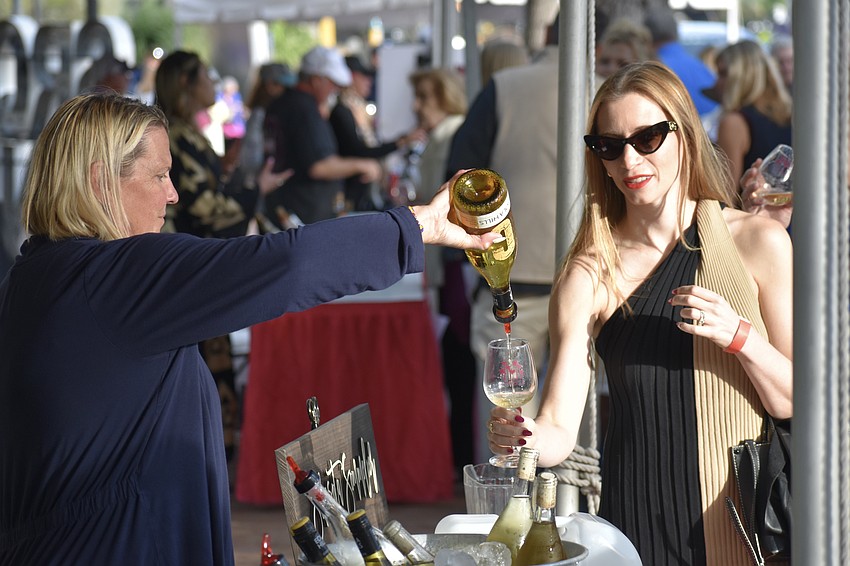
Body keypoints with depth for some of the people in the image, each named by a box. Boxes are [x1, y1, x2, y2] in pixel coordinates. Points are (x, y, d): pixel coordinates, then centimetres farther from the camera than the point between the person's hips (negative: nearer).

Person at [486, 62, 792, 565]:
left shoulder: (759, 242, -3)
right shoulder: (590, 274, -5)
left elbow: (794, 403, -1)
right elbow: (560, 428, -12)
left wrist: (739, 335, -17)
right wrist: (523, 439, -33)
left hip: (744, 518, 0)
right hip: (639, 523, 0)